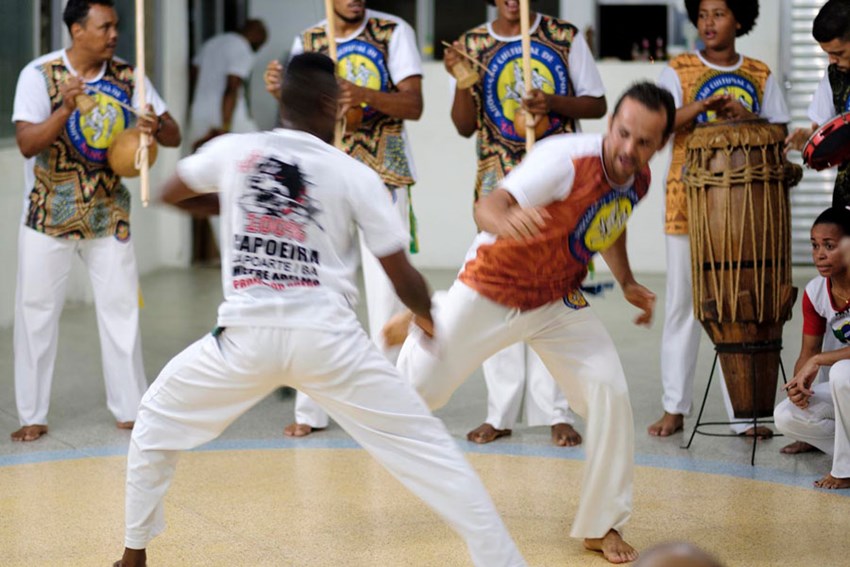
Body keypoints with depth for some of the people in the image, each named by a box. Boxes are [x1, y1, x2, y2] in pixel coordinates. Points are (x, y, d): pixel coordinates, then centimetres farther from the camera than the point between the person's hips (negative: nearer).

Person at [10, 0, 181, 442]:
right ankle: (32, 416, 14)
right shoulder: (39, 75, -12)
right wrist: (65, 110, -36)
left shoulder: (127, 77, -4)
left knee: (122, 311, 5)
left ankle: (130, 408, 17)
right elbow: (27, 144, -21)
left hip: (109, 215, 3)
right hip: (49, 216, -2)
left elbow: (174, 136, -3)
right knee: (36, 313, 3)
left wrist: (156, 127, -27)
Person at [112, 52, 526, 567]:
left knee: (157, 423, 26)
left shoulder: (232, 152, 8)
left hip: (248, 337, 1)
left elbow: (170, 195, 28)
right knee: (426, 447, 6)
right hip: (327, 338, -1)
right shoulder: (355, 175, 3)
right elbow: (403, 278, 6)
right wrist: (430, 321, 27)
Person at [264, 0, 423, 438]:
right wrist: (280, 93, -18)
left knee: (384, 292, -3)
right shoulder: (307, 41, 7)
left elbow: (414, 105, -10)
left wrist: (364, 94, -27)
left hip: (381, 172, -3)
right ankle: (310, 410, 9)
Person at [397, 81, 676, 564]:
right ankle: (423, 322, 42)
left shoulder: (639, 179, -7)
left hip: (560, 302, 5)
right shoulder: (566, 158, -30)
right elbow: (488, 206, -42)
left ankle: (602, 526, 3)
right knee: (422, 389, 5)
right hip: (491, 295, -5)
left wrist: (628, 283, 3)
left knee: (611, 394, -12)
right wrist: (506, 222, -66)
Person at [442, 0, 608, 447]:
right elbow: (465, 126, 4)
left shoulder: (565, 37, 3)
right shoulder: (472, 45, 5)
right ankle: (500, 413, 9)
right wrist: (462, 80, -13)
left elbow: (597, 104, 5)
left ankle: (556, 413, 3)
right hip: (498, 182, 1)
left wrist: (554, 102, -13)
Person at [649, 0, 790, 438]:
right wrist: (699, 107, -23)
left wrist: (747, 118, -13)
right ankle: (675, 409, 13)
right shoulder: (678, 70, 3)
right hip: (688, 201, -1)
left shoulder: (761, 76, 9)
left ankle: (743, 414, 7)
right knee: (682, 304, 4)